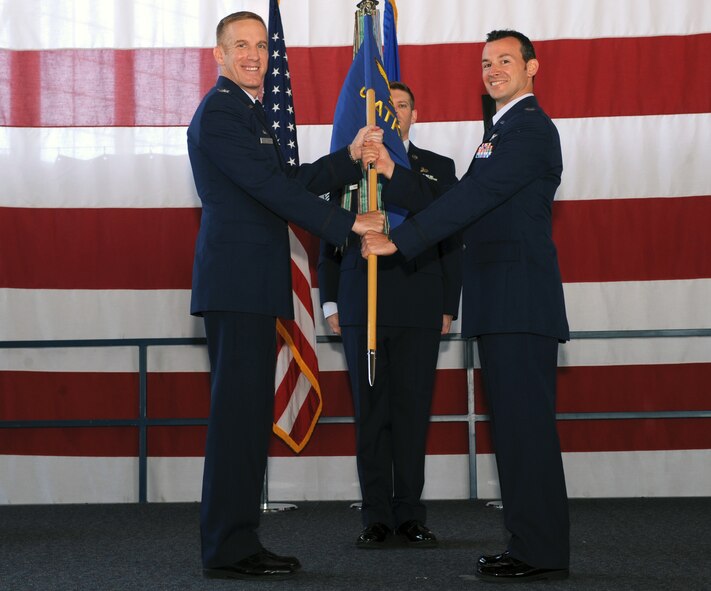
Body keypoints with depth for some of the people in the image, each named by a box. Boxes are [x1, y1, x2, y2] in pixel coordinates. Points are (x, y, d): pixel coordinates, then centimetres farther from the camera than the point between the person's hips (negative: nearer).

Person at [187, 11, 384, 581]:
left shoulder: (247, 110, 23)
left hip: (250, 283, 10)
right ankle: (229, 549, -7)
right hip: (238, 281, -10)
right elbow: (272, 187, -16)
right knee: (239, 410, -10)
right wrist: (347, 223, -13)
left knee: (246, 411, 10)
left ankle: (234, 542, 15)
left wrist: (350, 157, 12)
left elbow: (289, 182, 21)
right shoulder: (220, 111, -9)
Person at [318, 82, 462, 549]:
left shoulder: (439, 169, 13)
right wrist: (330, 302, 3)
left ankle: (410, 514, 9)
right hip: (362, 307, 0)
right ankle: (377, 517, 6)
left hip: (419, 308, 0)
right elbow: (329, 237, 10)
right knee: (371, 410, 1)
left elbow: (452, 240, 9)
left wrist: (449, 305, 1)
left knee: (413, 409, 1)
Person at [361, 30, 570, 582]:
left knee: (526, 423, -10)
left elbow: (472, 198, -18)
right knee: (515, 425, 11)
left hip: (521, 304, -11)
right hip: (504, 306, 11)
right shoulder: (505, 129, 24)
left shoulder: (530, 129, -10)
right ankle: (531, 543, 16)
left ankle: (542, 553, -6)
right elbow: (466, 200, 20)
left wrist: (400, 241, -20)